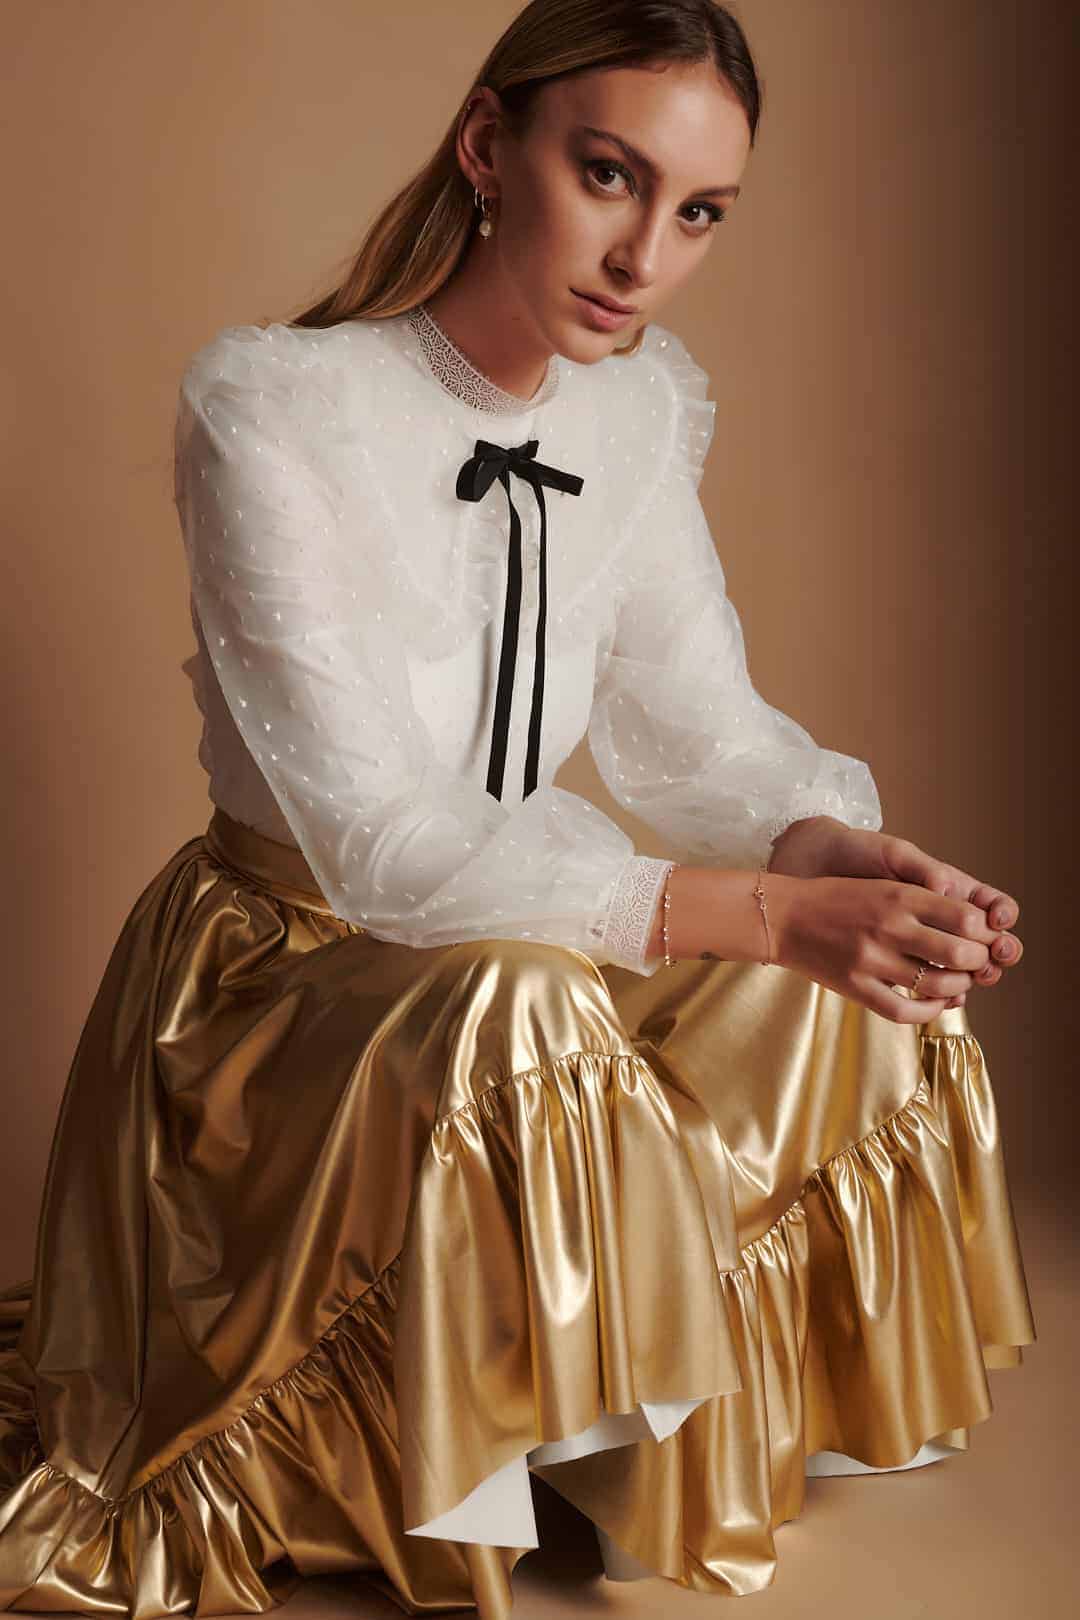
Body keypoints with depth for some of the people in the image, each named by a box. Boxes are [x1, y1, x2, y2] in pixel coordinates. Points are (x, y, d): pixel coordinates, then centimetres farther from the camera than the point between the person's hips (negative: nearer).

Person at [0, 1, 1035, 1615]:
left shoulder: (643, 408, -2)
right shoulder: (271, 406, -23)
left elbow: (700, 725, 1)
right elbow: (379, 840, -28)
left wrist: (844, 851, -23)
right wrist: (766, 912, -36)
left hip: (525, 957, 7)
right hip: (286, 966, -6)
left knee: (861, 993, -10)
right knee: (513, 1013, -36)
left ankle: (683, 1441, 11)